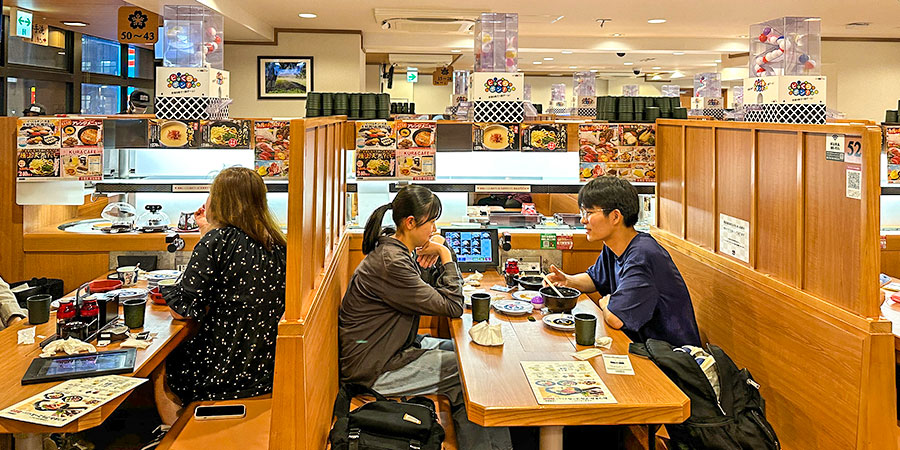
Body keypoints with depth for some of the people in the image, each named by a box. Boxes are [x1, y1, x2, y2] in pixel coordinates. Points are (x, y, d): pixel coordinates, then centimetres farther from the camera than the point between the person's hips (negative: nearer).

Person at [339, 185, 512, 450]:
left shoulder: (397, 249, 5)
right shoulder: (390, 263, -25)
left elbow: (429, 290, 15)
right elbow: (452, 307, -23)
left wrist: (435, 254, -2)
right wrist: (445, 254, -12)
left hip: (396, 346, 10)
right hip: (373, 370, -10)